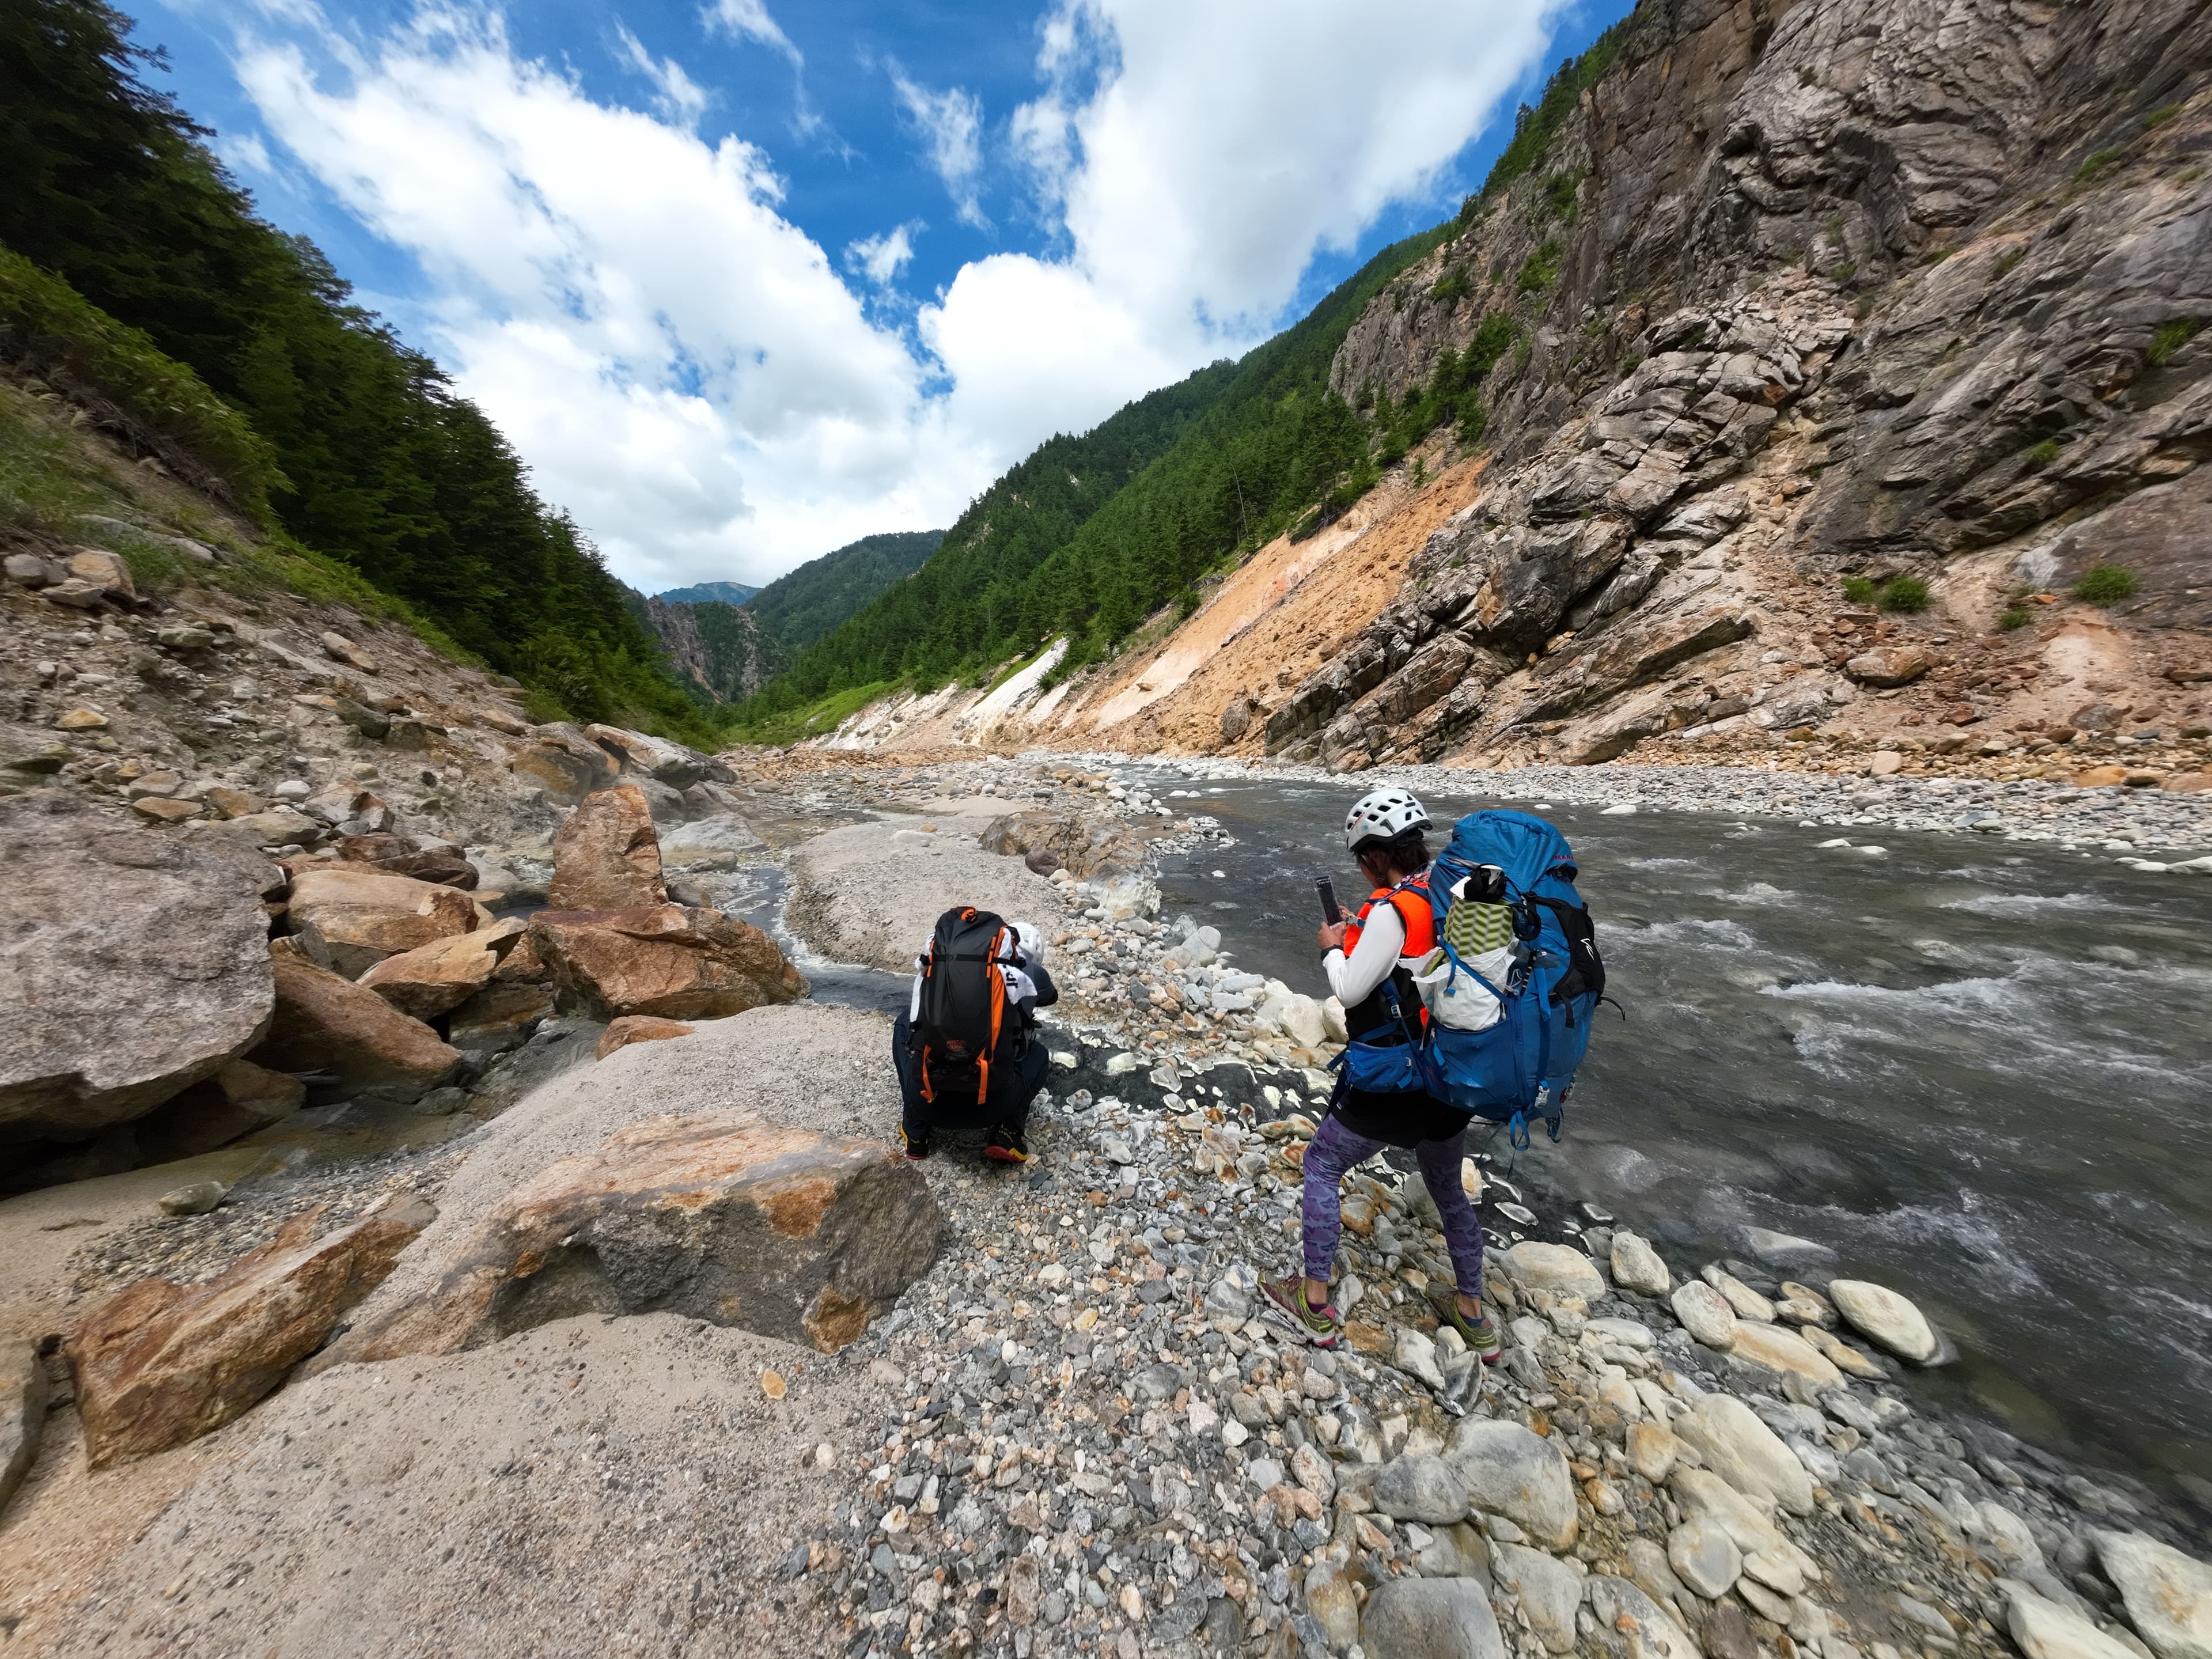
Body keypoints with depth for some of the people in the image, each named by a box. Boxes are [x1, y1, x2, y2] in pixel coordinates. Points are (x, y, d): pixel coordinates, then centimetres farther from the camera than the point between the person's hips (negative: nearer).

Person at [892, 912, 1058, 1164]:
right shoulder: (1026, 973, 6)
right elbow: (1051, 996, 32)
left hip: (928, 1103, 2)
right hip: (988, 1108, -1)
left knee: (904, 1023, 29)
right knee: (1039, 1055, 28)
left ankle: (917, 1132, 25)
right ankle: (1008, 1133, 9)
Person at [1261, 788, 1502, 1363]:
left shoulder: (1392, 909, -24)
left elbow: (1350, 991, -18)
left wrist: (1332, 948, -1)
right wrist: (1363, 937, 11)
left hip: (1392, 1083, -7)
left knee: (1321, 1167, 13)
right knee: (1448, 1187, 29)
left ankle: (1315, 1306, 25)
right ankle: (1474, 1317, 46)